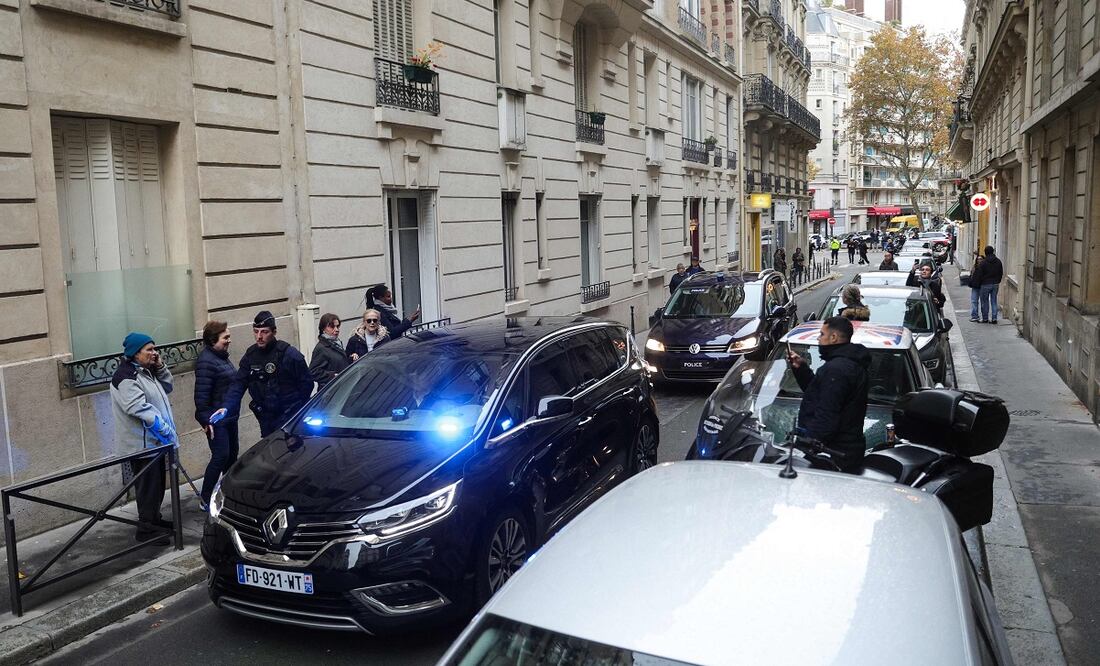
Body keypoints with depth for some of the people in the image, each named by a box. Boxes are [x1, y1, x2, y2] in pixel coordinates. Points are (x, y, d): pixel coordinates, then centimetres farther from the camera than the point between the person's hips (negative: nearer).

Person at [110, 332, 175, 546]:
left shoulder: (146, 371, 13)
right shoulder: (125, 377, -18)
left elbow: (167, 387, 20)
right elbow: (139, 407, -26)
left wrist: (160, 367, 4)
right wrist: (164, 428, -25)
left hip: (154, 440, 10)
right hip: (142, 443, -10)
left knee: (157, 482, 19)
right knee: (148, 485, -4)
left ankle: (154, 519, 32)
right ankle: (146, 528, 4)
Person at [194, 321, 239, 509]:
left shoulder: (222, 356, 12)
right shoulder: (206, 361, -19)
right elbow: (201, 395, -22)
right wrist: (206, 420, -23)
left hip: (229, 417, 10)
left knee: (232, 453, 17)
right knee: (221, 456, -9)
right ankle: (206, 498, 0)